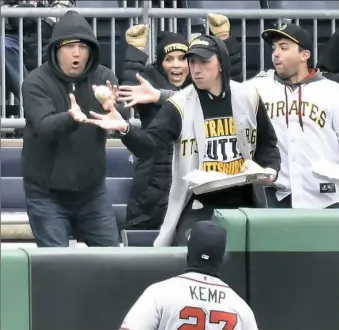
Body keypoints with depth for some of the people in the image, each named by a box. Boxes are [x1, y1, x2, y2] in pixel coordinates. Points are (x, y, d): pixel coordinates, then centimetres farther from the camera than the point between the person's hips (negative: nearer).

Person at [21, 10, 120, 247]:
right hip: (47, 193, -3)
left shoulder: (103, 78, -3)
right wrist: (71, 118, -50)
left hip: (92, 190, 3)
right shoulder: (36, 83, -13)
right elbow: (45, 127, -29)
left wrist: (113, 108, -46)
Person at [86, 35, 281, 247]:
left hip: (242, 203, 3)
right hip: (198, 206, -3)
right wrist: (125, 129, -39)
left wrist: (270, 168, -5)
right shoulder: (180, 105, -8)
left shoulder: (248, 99, 1)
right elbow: (149, 144, -19)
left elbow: (267, 144, 15)